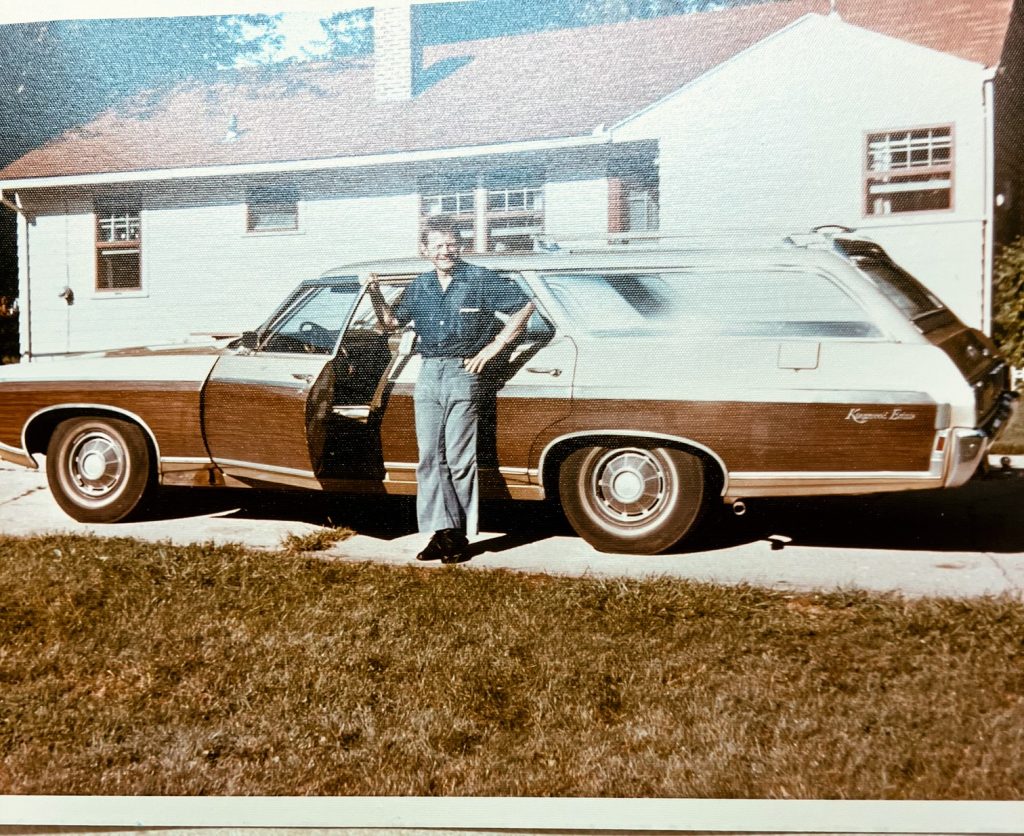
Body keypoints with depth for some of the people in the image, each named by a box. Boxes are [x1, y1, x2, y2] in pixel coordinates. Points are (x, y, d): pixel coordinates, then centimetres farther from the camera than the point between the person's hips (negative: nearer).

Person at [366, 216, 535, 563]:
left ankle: (461, 535, 1)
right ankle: (442, 531, 6)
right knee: (430, 457, 2)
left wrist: (495, 346, -5)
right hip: (428, 375, 5)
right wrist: (375, 293, 7)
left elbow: (525, 306, 0)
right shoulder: (419, 286, 13)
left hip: (463, 374, -5)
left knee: (459, 459, -6)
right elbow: (392, 321, 24)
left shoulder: (481, 280, -2)